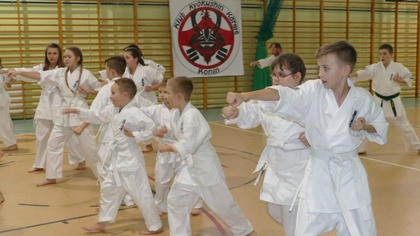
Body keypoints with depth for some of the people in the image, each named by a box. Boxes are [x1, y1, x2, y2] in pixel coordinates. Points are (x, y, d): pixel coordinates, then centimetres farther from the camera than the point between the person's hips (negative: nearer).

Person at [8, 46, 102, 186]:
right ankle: (51, 177, 21)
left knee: (88, 145, -2)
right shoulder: (60, 72, 3)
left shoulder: (86, 74, -8)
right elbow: (39, 75, -4)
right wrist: (19, 72, -13)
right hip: (63, 113, 6)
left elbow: (100, 90, -1)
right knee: (53, 143, 9)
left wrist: (86, 91, -16)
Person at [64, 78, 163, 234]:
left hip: (130, 158, -9)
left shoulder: (134, 113, -22)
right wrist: (77, 111, 13)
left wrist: (137, 136, -22)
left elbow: (151, 127, -24)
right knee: (108, 189, 18)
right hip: (116, 157, 9)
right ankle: (102, 223, 33)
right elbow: (96, 116, 17)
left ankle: (155, 226, 12)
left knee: (140, 193, -2)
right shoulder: (112, 110, 6)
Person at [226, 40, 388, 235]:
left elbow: (380, 127, 9)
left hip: (350, 173, 1)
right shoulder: (313, 91, -12)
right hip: (318, 172, 0)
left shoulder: (362, 98, -8)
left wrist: (365, 126, -14)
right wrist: (245, 95, -44)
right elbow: (282, 95, -29)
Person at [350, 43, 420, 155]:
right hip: (378, 101, 1)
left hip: (393, 102, -1)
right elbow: (363, 73, -24)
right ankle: (360, 148, 10)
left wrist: (400, 81, -18)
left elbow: (409, 78, 1)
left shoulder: (398, 67, -8)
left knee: (404, 125, 12)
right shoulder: (375, 67, -8)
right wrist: (351, 75, -42)